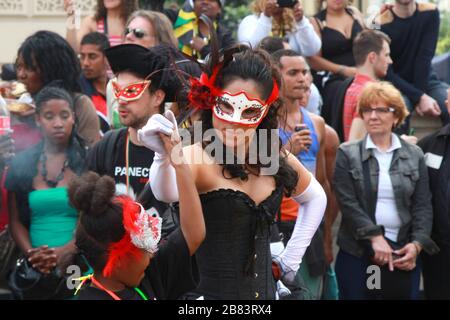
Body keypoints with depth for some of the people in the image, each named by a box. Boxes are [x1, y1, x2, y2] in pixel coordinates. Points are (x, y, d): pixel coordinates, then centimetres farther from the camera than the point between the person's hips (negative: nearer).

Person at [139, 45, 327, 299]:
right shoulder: (196, 157, -16)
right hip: (209, 292, -5)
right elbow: (168, 192, -37)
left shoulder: (278, 161, 2)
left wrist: (292, 257, 12)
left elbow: (316, 198, 20)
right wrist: (165, 156, -56)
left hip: (265, 290, 5)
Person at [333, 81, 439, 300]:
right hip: (357, 252, -2)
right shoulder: (347, 154, 2)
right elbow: (347, 203, -6)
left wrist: (417, 244, -11)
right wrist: (375, 237, -17)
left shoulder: (414, 155, 9)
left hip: (404, 252, 2)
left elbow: (423, 206, 4)